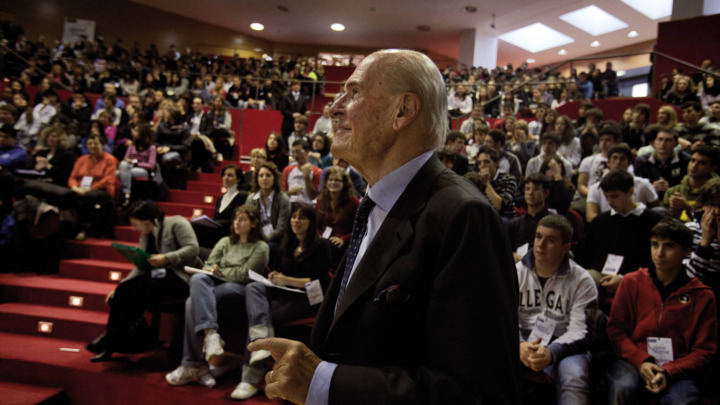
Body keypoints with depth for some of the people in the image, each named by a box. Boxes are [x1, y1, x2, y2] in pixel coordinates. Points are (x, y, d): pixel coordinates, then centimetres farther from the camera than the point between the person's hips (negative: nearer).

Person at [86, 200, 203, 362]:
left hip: (182, 277, -8)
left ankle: (112, 340, -18)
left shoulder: (176, 223, -7)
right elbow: (141, 267, 16)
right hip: (158, 275, 8)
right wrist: (120, 285, 6)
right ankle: (110, 345, -10)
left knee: (142, 290, -28)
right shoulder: (145, 236, 17)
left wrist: (166, 258, -27)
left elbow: (192, 249, -18)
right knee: (123, 290, -14)